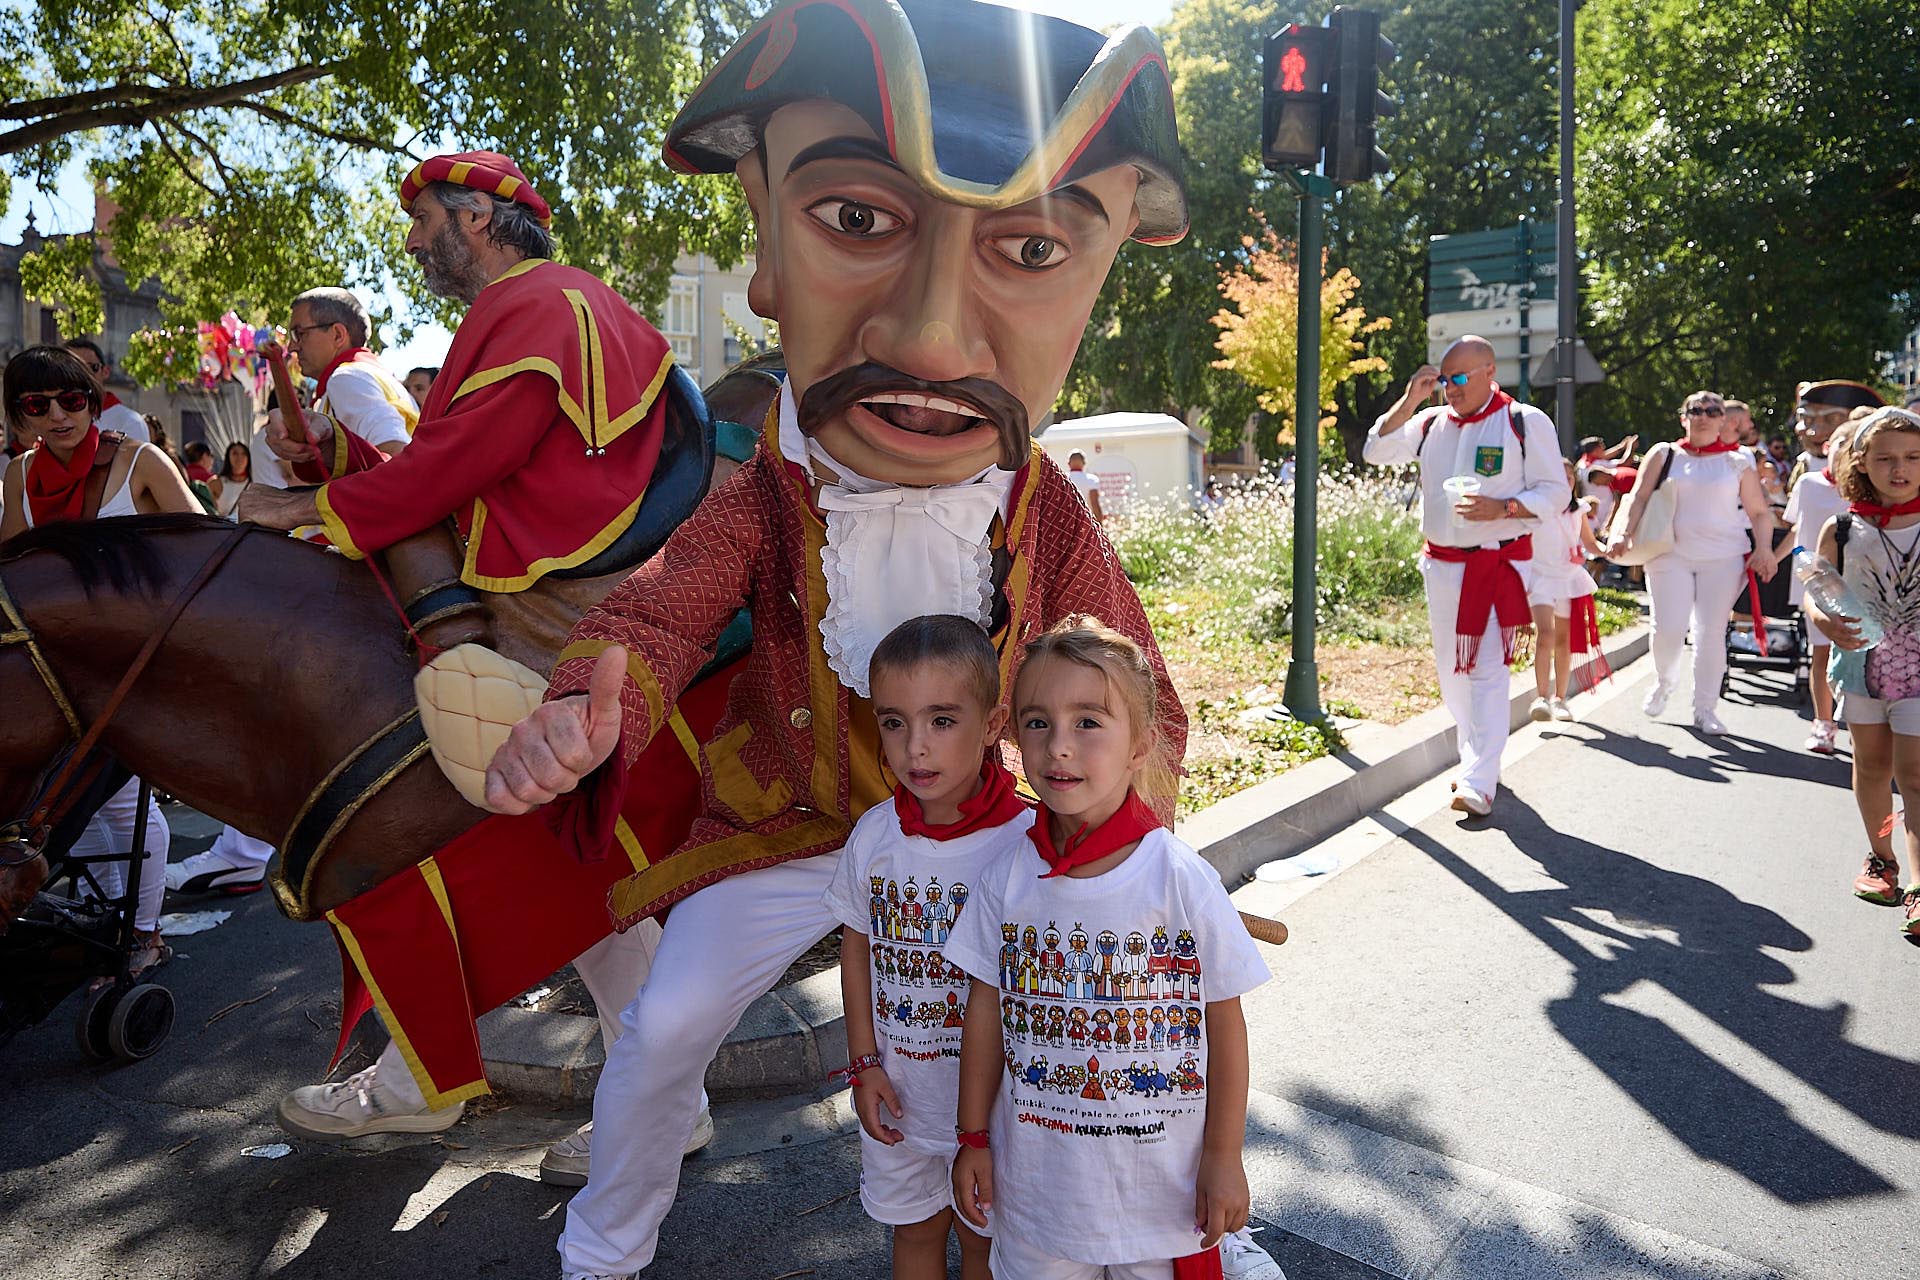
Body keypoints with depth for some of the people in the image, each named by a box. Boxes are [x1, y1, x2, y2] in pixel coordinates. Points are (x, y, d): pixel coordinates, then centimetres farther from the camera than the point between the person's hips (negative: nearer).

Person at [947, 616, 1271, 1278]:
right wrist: (973, 1137, 6)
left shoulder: (1180, 877, -17)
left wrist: (1224, 1157, -3)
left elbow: (1224, 1024, -8)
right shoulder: (1006, 879, -9)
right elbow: (985, 1012, 1)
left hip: (1162, 1184, -2)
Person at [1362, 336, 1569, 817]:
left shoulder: (1526, 422, -3)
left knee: (1487, 668, -11)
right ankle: (1474, 757, 27)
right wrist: (1410, 400, -7)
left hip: (1500, 565, -5)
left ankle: (1479, 781, -11)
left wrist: (1502, 508, -20)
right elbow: (1376, 452, 1)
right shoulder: (1432, 422, 10)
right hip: (1442, 565, 5)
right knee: (1450, 669, 11)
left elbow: (1555, 491, -3)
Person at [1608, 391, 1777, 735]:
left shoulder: (1737, 462, 10)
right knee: (1668, 629, -9)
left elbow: (1759, 512, 10)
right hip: (1671, 555, -1)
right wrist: (1624, 533, -14)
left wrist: (1763, 548, -6)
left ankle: (1705, 709, 12)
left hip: (1723, 559, 1)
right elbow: (1639, 497, 2)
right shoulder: (1664, 455, 9)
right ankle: (1664, 681, 22)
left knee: (1711, 633, 0)